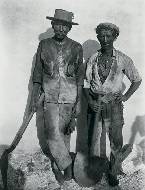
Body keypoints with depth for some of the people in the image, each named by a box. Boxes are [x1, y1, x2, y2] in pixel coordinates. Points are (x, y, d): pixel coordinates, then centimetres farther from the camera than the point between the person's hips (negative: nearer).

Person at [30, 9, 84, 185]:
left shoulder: (76, 48, 0)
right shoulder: (43, 45, 2)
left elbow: (80, 76, 2)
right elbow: (37, 73, 7)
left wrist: (78, 101, -2)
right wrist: (34, 97, 5)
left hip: (69, 98, 0)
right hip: (50, 97, 0)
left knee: (64, 133, 10)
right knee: (53, 134, -5)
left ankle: (56, 165, 32)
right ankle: (66, 165, 19)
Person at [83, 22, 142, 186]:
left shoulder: (123, 60, -2)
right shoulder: (93, 59, 3)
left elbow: (137, 80, 9)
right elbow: (86, 82, 7)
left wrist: (125, 97, -1)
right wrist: (89, 100, -7)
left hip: (113, 103, -1)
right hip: (95, 103, 1)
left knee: (116, 141, 6)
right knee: (93, 139, 8)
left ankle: (111, 170, 28)